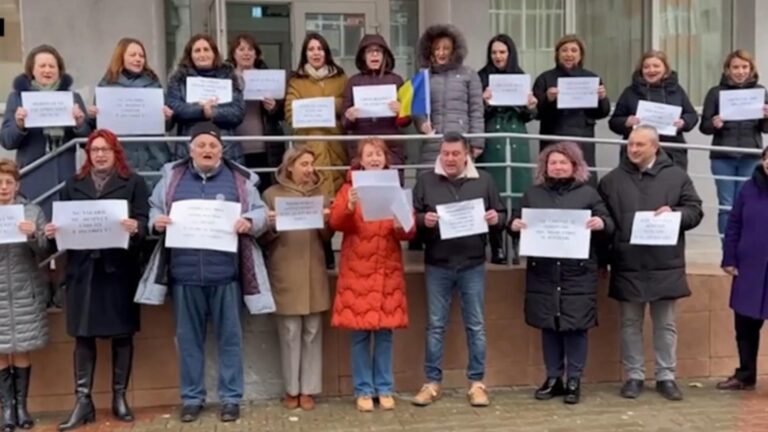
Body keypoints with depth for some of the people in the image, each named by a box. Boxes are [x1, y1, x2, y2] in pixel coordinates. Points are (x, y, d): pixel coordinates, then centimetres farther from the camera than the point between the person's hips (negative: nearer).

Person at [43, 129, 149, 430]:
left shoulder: (133, 182, 6)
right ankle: (83, 401, 5)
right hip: (83, 269, 2)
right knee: (83, 334, 1)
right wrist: (52, 231, -10)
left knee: (122, 333, 4)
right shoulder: (74, 184, 15)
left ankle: (119, 397, 15)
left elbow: (143, 223, -3)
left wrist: (135, 227, -26)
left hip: (119, 268, -2)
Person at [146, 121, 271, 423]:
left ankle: (231, 397, 17)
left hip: (225, 273, -1)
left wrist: (249, 222, -16)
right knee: (188, 337, 10)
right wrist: (156, 221, -7)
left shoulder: (240, 178, 6)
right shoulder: (172, 177, 11)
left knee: (229, 337, 6)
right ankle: (191, 397, 22)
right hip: (185, 273, 2)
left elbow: (260, 213, 5)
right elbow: (153, 209, 14)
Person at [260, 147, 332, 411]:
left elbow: (327, 238, 12)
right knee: (290, 332, 0)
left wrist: (326, 222, -9)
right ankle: (292, 389, 12)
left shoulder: (319, 194, 12)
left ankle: (309, 389, 12)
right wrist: (271, 226, -17)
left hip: (313, 272, 3)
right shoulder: (272, 194, 3)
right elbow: (263, 238, 3)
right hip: (284, 273, -2)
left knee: (312, 331, 4)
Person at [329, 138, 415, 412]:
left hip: (388, 270, 2)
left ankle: (384, 389, 15)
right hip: (357, 270, -2)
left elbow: (411, 232, 4)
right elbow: (335, 223, -9)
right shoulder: (350, 188, 4)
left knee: (385, 331, 4)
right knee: (360, 331, -1)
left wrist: (402, 227, -18)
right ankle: (363, 390, 10)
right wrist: (350, 207, -26)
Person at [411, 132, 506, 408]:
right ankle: (432, 383, 16)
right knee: (435, 325, 7)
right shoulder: (426, 180, 3)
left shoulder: (483, 181, 5)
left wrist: (496, 219, -14)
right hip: (437, 266, 0)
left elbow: (502, 216, 9)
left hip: (473, 265, 1)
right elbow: (411, 216, 2)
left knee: (475, 326, 7)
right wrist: (423, 220, -19)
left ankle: (477, 383, 16)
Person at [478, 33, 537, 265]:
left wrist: (531, 108, -9)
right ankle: (497, 247, 5)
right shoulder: (482, 77, 2)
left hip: (517, 141, 3)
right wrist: (483, 102, -20)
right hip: (491, 141, -2)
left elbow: (528, 117, 12)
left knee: (518, 189, 2)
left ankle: (518, 245, 9)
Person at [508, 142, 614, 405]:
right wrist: (514, 225, -10)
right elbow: (518, 223, 12)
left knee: (575, 327, 1)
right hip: (543, 273, 2)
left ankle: (574, 381, 12)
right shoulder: (533, 195, 11)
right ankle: (553, 379, 20)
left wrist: (601, 224, -19)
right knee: (548, 326, 8)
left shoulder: (588, 194, 5)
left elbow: (608, 227, 3)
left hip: (578, 273, -2)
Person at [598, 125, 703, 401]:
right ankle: (634, 376, 19)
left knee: (665, 324, 8)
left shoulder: (676, 176, 3)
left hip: (665, 265, 0)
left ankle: (666, 377, 19)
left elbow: (695, 211, 4)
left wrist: (675, 213, -17)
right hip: (627, 265, 1)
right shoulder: (612, 180, 5)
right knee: (630, 323, 9)